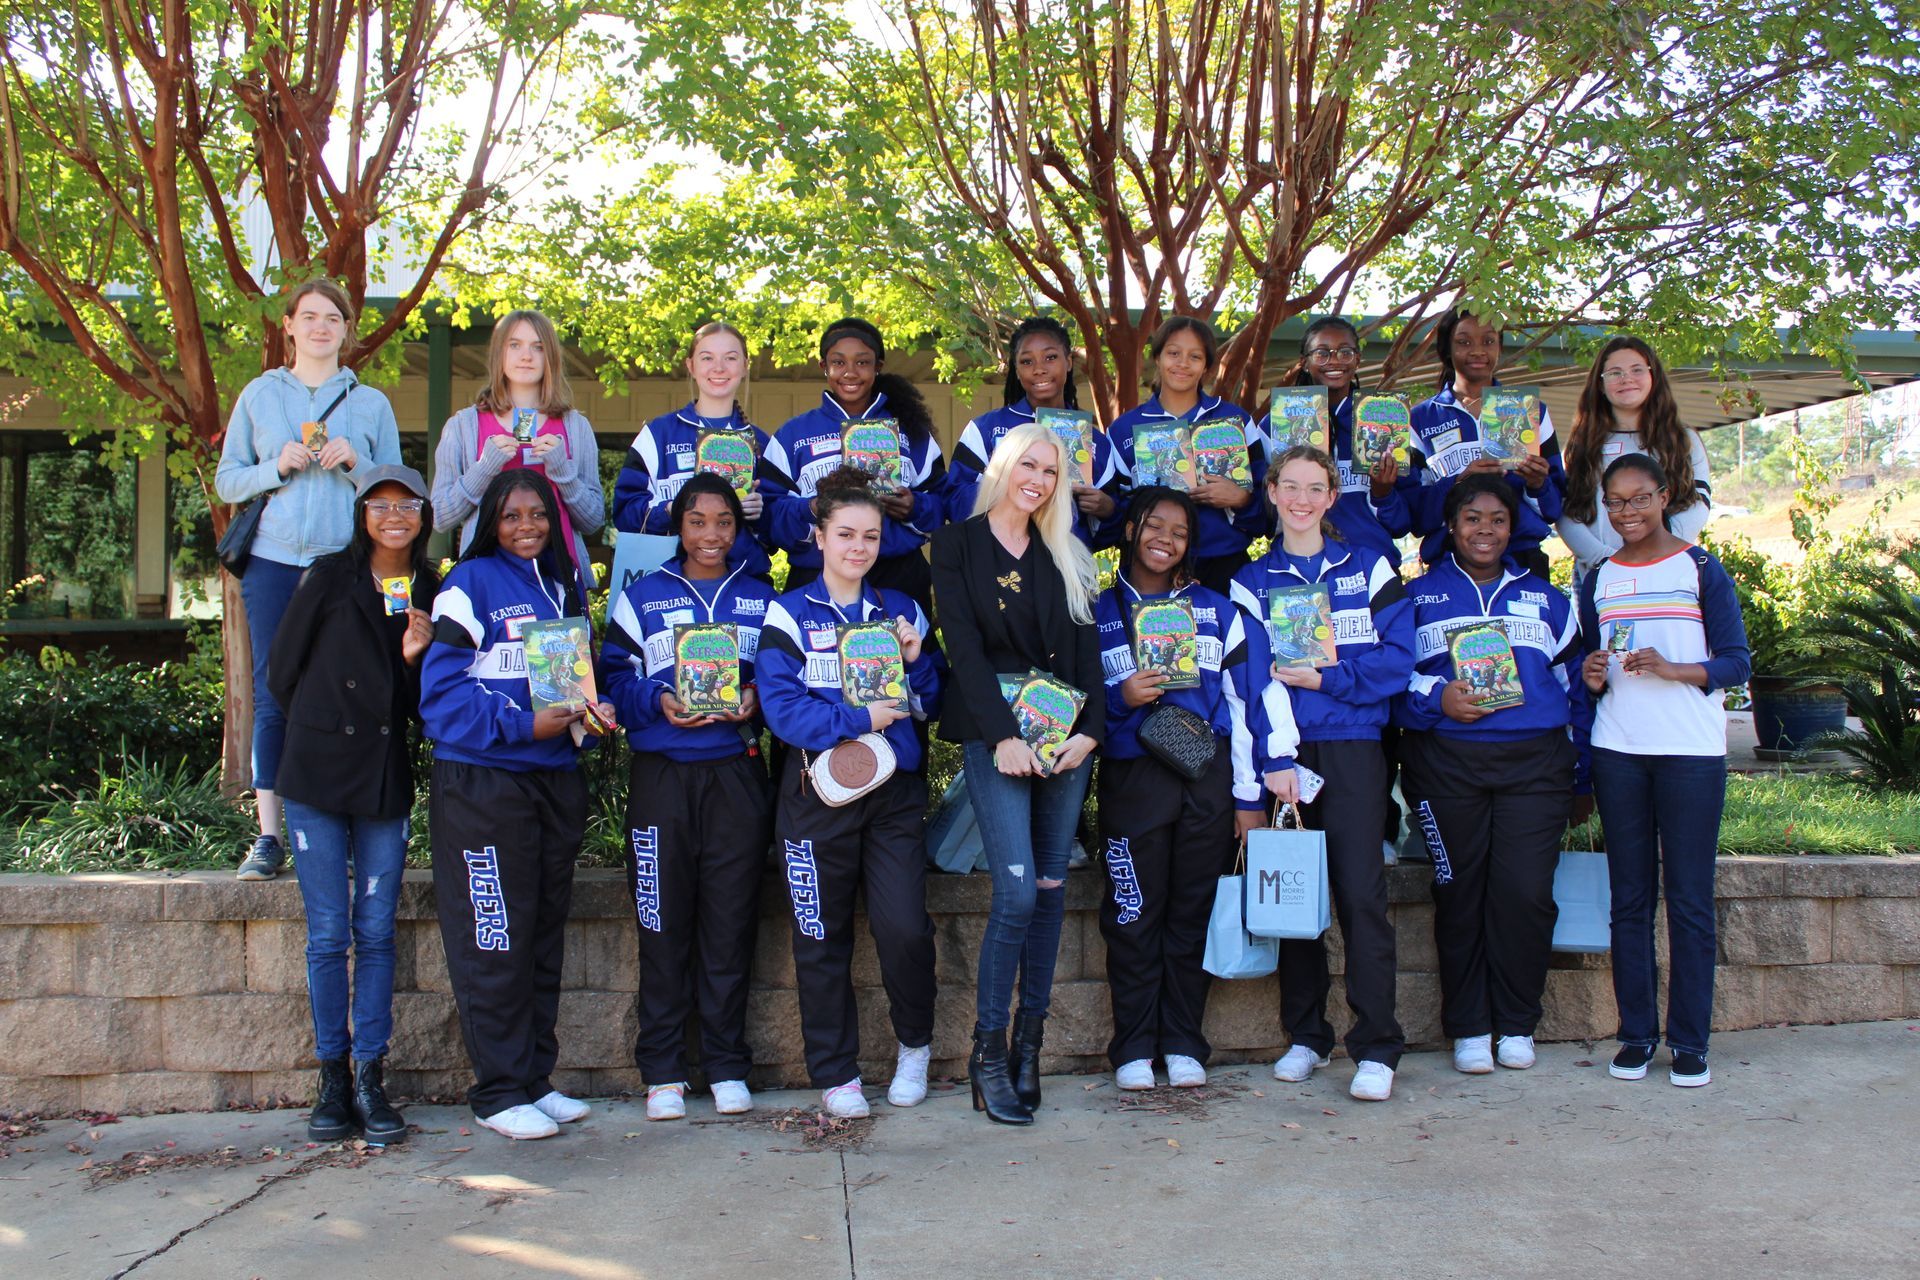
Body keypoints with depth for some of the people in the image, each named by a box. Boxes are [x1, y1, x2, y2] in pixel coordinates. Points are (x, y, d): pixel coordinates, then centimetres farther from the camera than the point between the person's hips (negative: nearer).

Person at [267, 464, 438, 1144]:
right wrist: (331, 723, 8)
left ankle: (370, 1079, 10)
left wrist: (414, 657, -11)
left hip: (387, 782, 2)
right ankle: (332, 1080, 13)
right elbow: (281, 672, 7)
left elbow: (428, 706, 5)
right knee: (328, 934, 2)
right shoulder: (330, 578, 1)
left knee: (376, 933, 3)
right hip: (317, 779, -2)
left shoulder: (434, 596, 7)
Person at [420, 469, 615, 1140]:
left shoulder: (563, 583, 14)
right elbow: (442, 690, -12)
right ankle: (499, 1091, 9)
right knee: (496, 940, -2)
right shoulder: (470, 585, -5)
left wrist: (590, 708, -1)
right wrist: (521, 725, -21)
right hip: (483, 782, -7)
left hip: (556, 777, 7)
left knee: (545, 935, 12)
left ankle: (535, 1077, 22)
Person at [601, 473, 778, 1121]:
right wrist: (659, 702, -14)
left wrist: (755, 699, -8)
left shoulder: (762, 599, 13)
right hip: (661, 773, -1)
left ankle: (727, 1066, 14)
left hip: (737, 772, 1)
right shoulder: (641, 597, 9)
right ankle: (662, 1070, 12)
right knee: (663, 925, 2)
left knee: (730, 921, 3)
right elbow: (614, 679, 4)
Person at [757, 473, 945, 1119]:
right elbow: (781, 704, -11)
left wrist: (916, 661, -5)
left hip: (895, 789, 2)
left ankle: (915, 1044, 19)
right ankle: (835, 1072, 21)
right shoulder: (790, 614, 0)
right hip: (819, 792, -2)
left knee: (905, 928, -9)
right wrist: (857, 719, -17)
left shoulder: (901, 611, 12)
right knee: (822, 938, 5)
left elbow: (931, 702, 13)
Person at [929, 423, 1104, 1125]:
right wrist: (1003, 735, -16)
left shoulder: (1066, 556, 15)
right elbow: (964, 646, -6)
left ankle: (1029, 1044, 13)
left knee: (1050, 887, 4)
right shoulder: (957, 545, 3)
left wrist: (1089, 728, -5)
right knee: (1017, 889, -13)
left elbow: (1086, 645, 9)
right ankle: (987, 1049, -1)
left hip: (1065, 734, 4)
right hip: (995, 734, -4)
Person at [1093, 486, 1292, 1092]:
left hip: (1208, 778, 1)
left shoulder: (1216, 611, 11)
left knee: (1192, 913, 4)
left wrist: (1249, 795, 3)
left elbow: (1245, 700, 8)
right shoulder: (1100, 612, 8)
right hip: (1132, 779, -1)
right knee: (1134, 916, 0)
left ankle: (1183, 1044, 14)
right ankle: (1133, 1048, 10)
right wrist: (1120, 697, -14)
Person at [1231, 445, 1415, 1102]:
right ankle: (1306, 1036, 18)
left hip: (1351, 747, -1)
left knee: (1361, 892, -8)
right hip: (1282, 750, 2)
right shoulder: (1251, 581, 10)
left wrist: (1324, 678, -10)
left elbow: (1397, 657, 0)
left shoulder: (1369, 568, 8)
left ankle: (1376, 1047, -2)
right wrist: (1273, 761, -13)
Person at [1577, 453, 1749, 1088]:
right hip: (1618, 751, 3)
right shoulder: (1599, 578, 12)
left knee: (1689, 898, -1)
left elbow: (1737, 660, -1)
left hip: (1691, 751, -3)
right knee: (1630, 898, 6)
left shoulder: (1701, 568, 3)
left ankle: (1690, 1040, 8)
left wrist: (1673, 669, -18)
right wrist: (1592, 676, -6)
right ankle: (1637, 1033, 13)